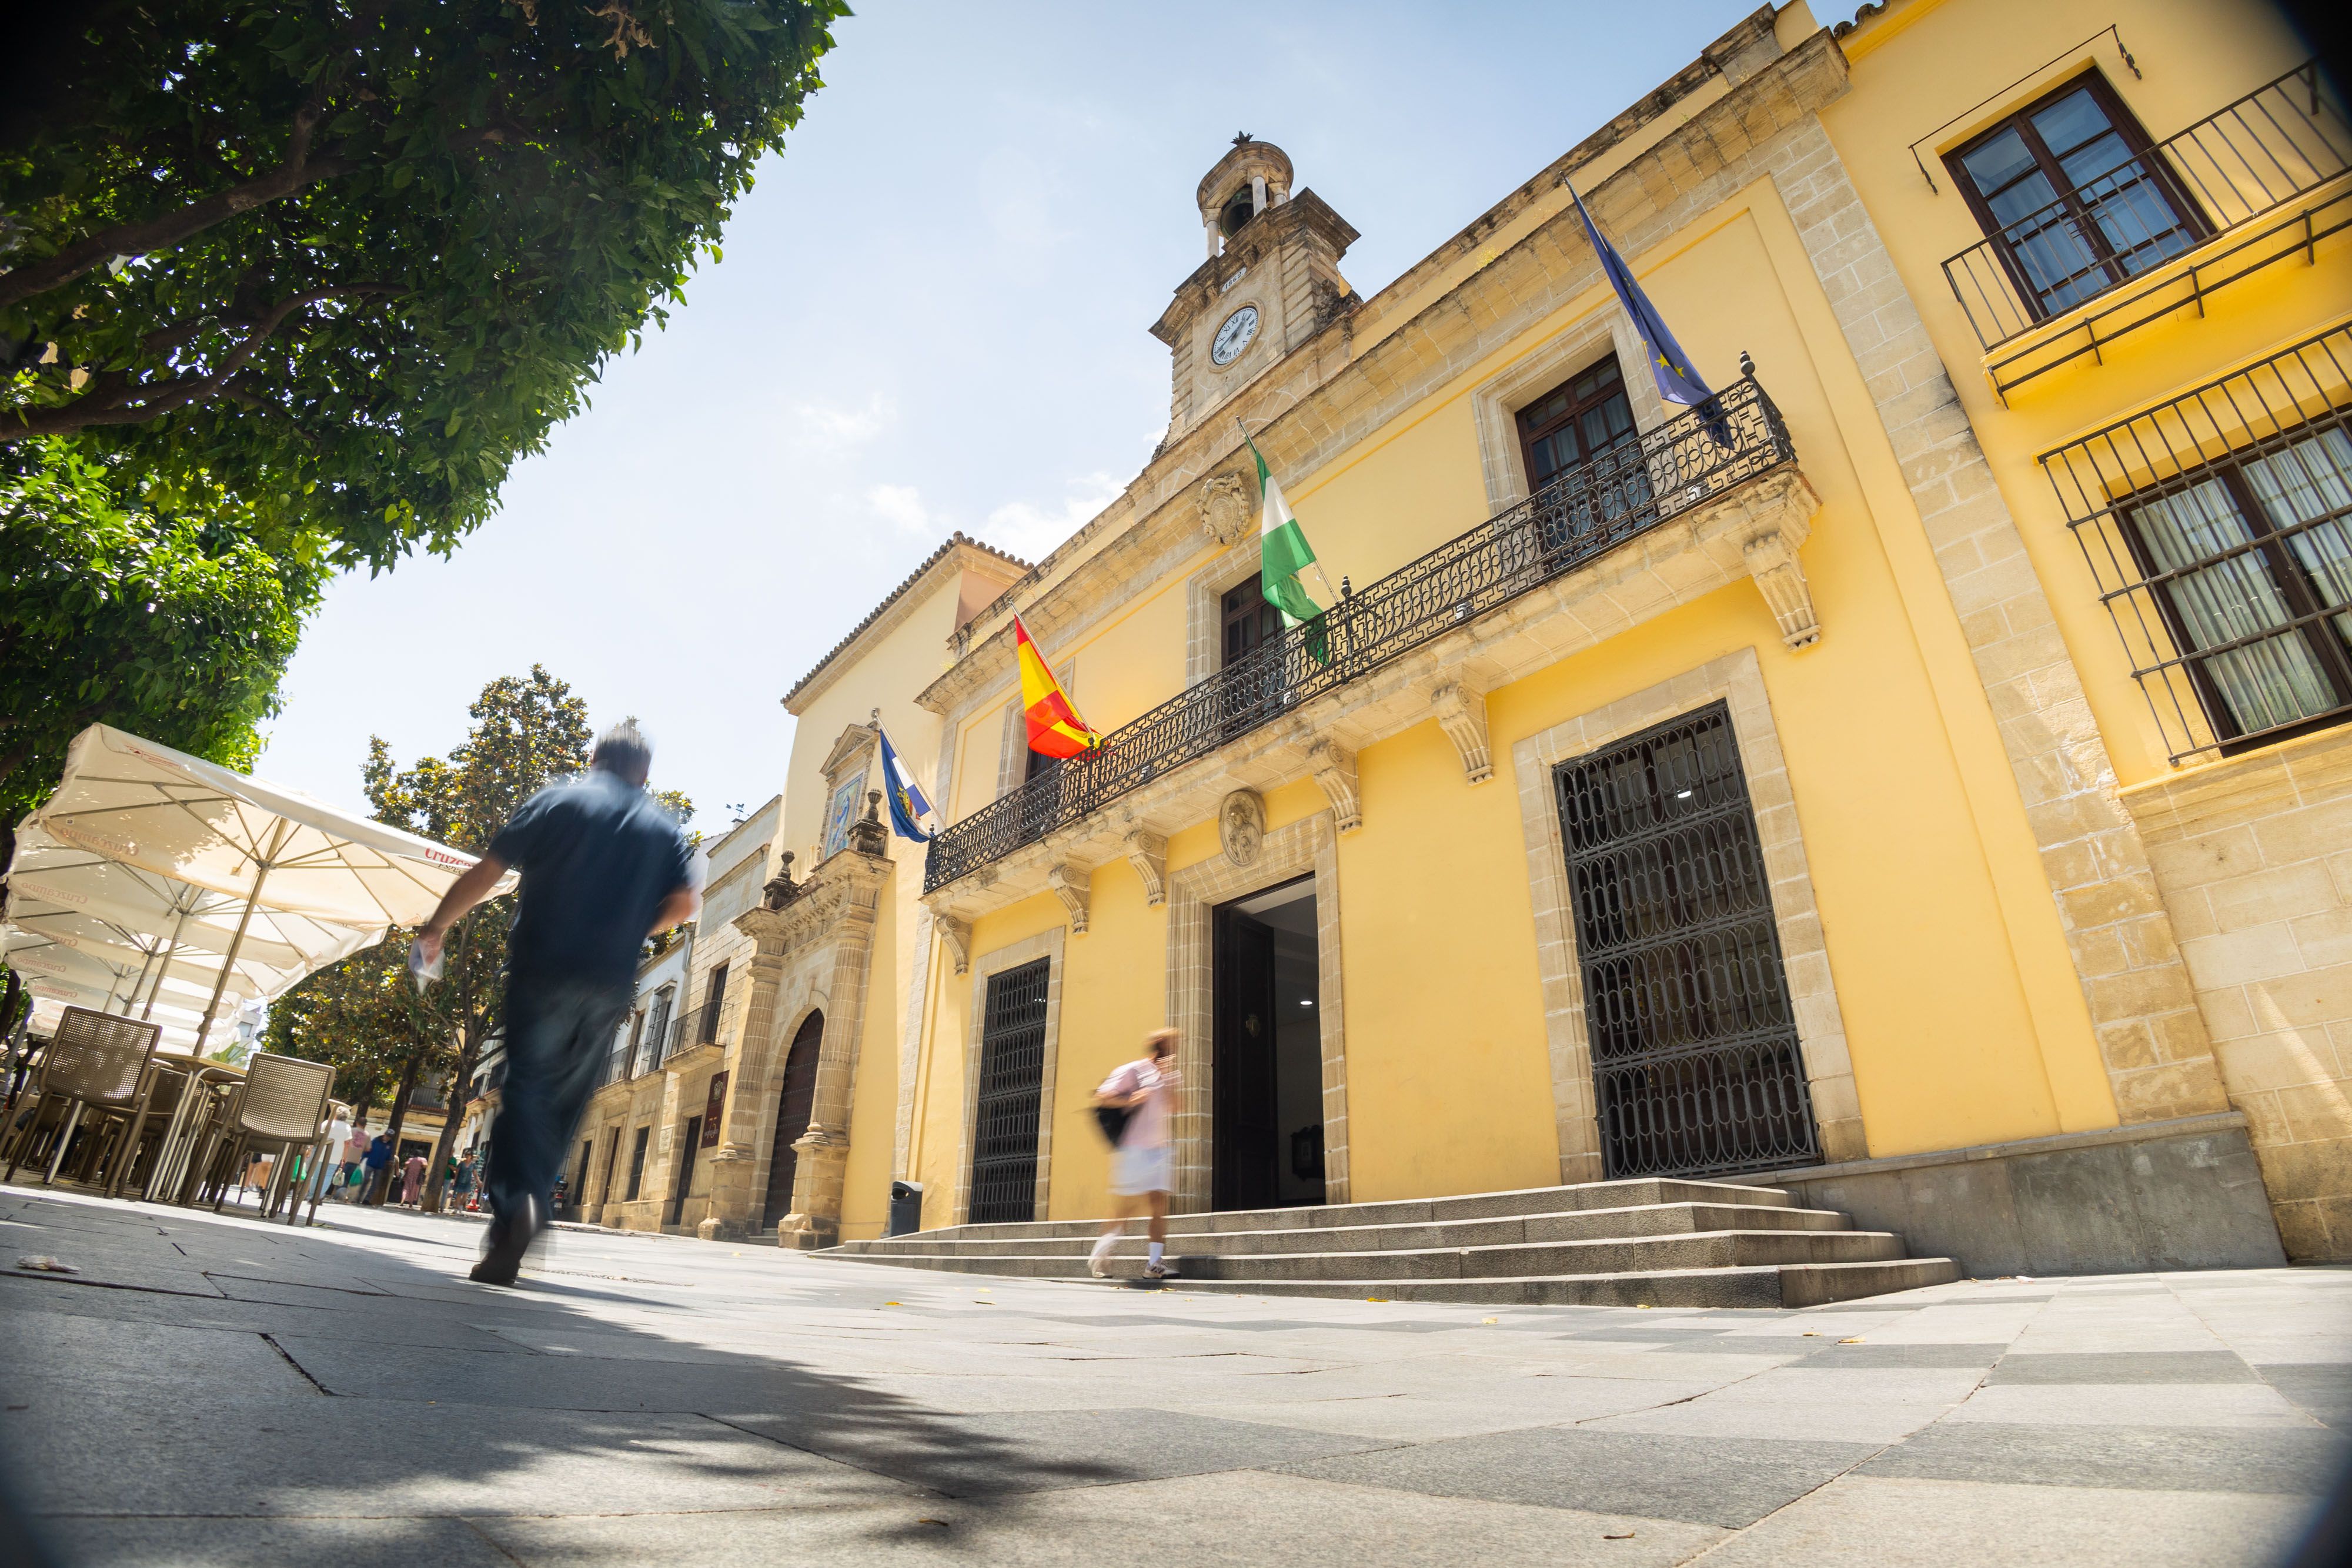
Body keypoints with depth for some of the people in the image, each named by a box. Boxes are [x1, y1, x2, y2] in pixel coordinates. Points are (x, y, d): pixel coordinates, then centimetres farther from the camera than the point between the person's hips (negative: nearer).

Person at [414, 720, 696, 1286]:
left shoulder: (558, 800, 6)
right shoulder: (663, 827, 12)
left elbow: (487, 872, 2)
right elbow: (685, 903, 1)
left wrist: (436, 926, 13)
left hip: (546, 969, -2)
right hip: (611, 985, 2)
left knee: (525, 1085, -4)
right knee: (564, 1101, 12)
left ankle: (515, 1203, -23)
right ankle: (532, 1211, 12)